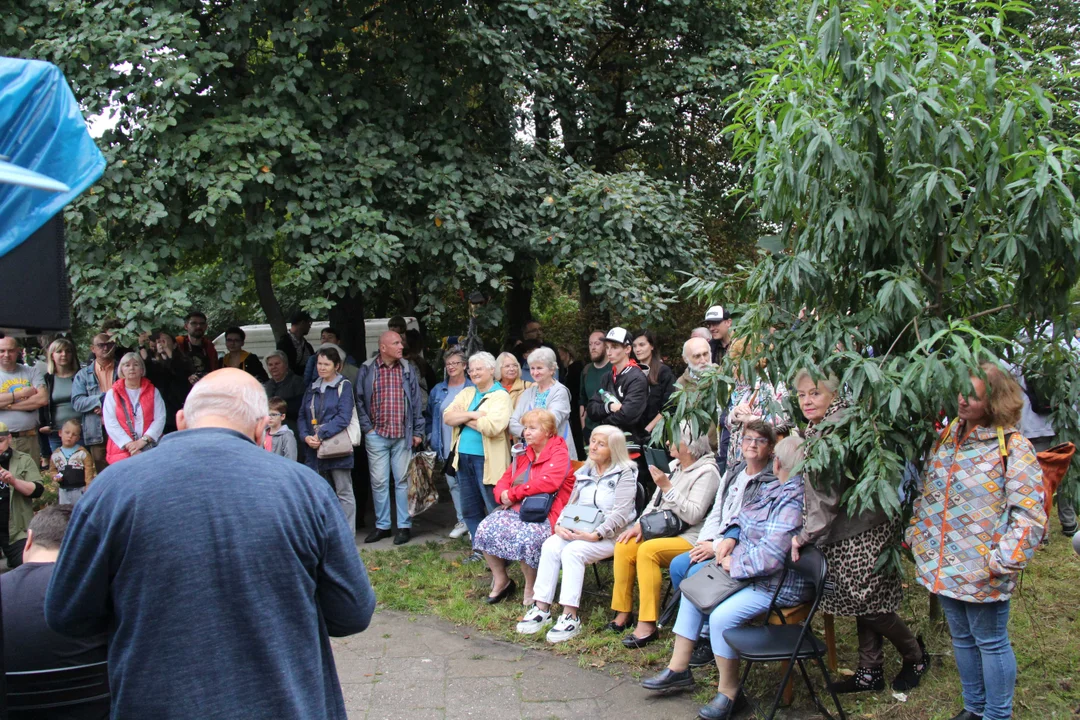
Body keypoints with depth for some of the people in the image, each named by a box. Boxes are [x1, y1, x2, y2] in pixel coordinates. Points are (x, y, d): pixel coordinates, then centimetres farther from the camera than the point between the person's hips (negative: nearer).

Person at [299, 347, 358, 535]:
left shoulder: (344, 386, -3)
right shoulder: (312, 389, 15)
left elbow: (344, 418, -14)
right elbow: (302, 416, 12)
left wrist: (321, 435, -18)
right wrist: (306, 437, -7)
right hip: (315, 449, 6)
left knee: (344, 492, -1)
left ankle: (348, 534, 3)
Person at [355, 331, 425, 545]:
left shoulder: (409, 369, 6)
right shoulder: (367, 370, 1)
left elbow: (417, 401, 6)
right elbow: (359, 401, 4)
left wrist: (418, 431, 2)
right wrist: (366, 427, -3)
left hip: (403, 435, 1)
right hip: (377, 434, 0)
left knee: (403, 481, 4)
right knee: (378, 481, 5)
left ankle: (404, 526, 12)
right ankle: (382, 525, 16)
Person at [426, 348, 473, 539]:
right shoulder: (438, 391, 11)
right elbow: (429, 416, 20)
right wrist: (431, 437, 12)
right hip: (447, 447, 5)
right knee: (453, 483, 11)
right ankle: (462, 521, 22)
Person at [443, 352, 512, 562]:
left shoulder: (501, 396, -8)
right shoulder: (467, 393, 13)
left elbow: (492, 426, -22)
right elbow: (447, 416, 1)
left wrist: (465, 419, -9)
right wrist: (471, 415, -15)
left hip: (487, 460, -7)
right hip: (464, 458, 7)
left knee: (495, 509, -1)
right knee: (470, 509, 15)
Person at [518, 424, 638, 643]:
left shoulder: (625, 474, -4)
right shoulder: (585, 472, 17)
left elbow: (620, 515, -13)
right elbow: (571, 504, 17)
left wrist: (595, 535, -22)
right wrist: (560, 525, -4)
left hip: (609, 536, -6)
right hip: (576, 532, 6)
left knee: (572, 551, -31)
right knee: (550, 546, -21)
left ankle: (570, 617, -30)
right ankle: (541, 608, -22)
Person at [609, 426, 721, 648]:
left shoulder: (707, 472, -12)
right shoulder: (675, 466, 15)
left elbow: (693, 515, -22)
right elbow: (656, 503, 19)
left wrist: (667, 487, -21)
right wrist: (640, 524, 3)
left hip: (689, 538, -8)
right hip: (664, 531, 8)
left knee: (647, 550, -32)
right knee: (623, 547, -14)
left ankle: (648, 625, -29)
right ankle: (623, 614, -6)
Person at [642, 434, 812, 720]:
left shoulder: (792, 503, -28)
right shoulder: (772, 487, 4)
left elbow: (770, 557, -32)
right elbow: (745, 514, 20)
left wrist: (733, 563, -17)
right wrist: (731, 537, 1)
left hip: (777, 586, -11)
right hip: (745, 568, 11)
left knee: (721, 615, -28)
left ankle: (728, 694, -6)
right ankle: (678, 669, 20)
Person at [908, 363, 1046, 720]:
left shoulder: (1012, 446, -13)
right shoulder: (946, 437, 6)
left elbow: (1029, 513, -16)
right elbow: (925, 491, 16)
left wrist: (1004, 562, -19)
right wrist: (915, 534, 10)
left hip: (982, 570, -6)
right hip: (944, 565, 6)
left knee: (991, 643, 7)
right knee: (962, 638, 20)